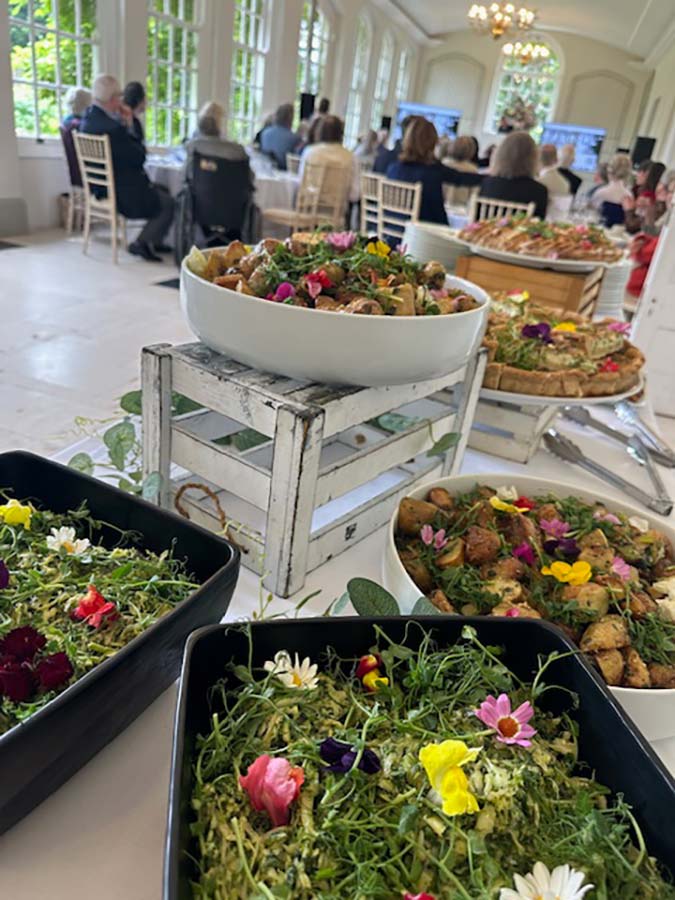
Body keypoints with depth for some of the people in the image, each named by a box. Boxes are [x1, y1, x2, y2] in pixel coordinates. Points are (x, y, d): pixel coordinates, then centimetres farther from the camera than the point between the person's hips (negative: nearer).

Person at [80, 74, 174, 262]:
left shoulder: (88, 118, 3)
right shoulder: (112, 128, -27)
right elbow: (140, 157, -19)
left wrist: (123, 126, 0)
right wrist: (128, 127, -6)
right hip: (120, 193, -10)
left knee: (162, 191, 22)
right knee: (168, 203, 0)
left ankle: (153, 241, 23)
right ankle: (141, 244, 2)